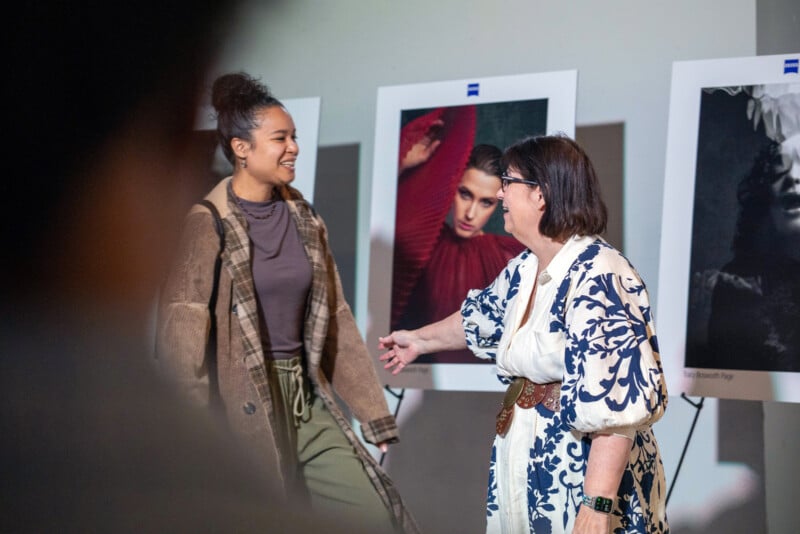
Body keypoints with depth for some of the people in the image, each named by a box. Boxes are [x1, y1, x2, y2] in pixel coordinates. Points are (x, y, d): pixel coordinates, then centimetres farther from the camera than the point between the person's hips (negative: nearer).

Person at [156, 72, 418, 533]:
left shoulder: (305, 220, 9)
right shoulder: (209, 225, -9)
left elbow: (335, 321, 12)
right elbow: (182, 339, -13)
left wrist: (373, 413, 10)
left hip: (307, 403, 6)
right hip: (244, 409, -6)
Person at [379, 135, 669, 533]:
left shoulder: (596, 277, -21)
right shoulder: (523, 271, 8)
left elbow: (618, 404, -28)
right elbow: (482, 316, 30)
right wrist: (420, 340, 44)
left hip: (582, 482, -8)